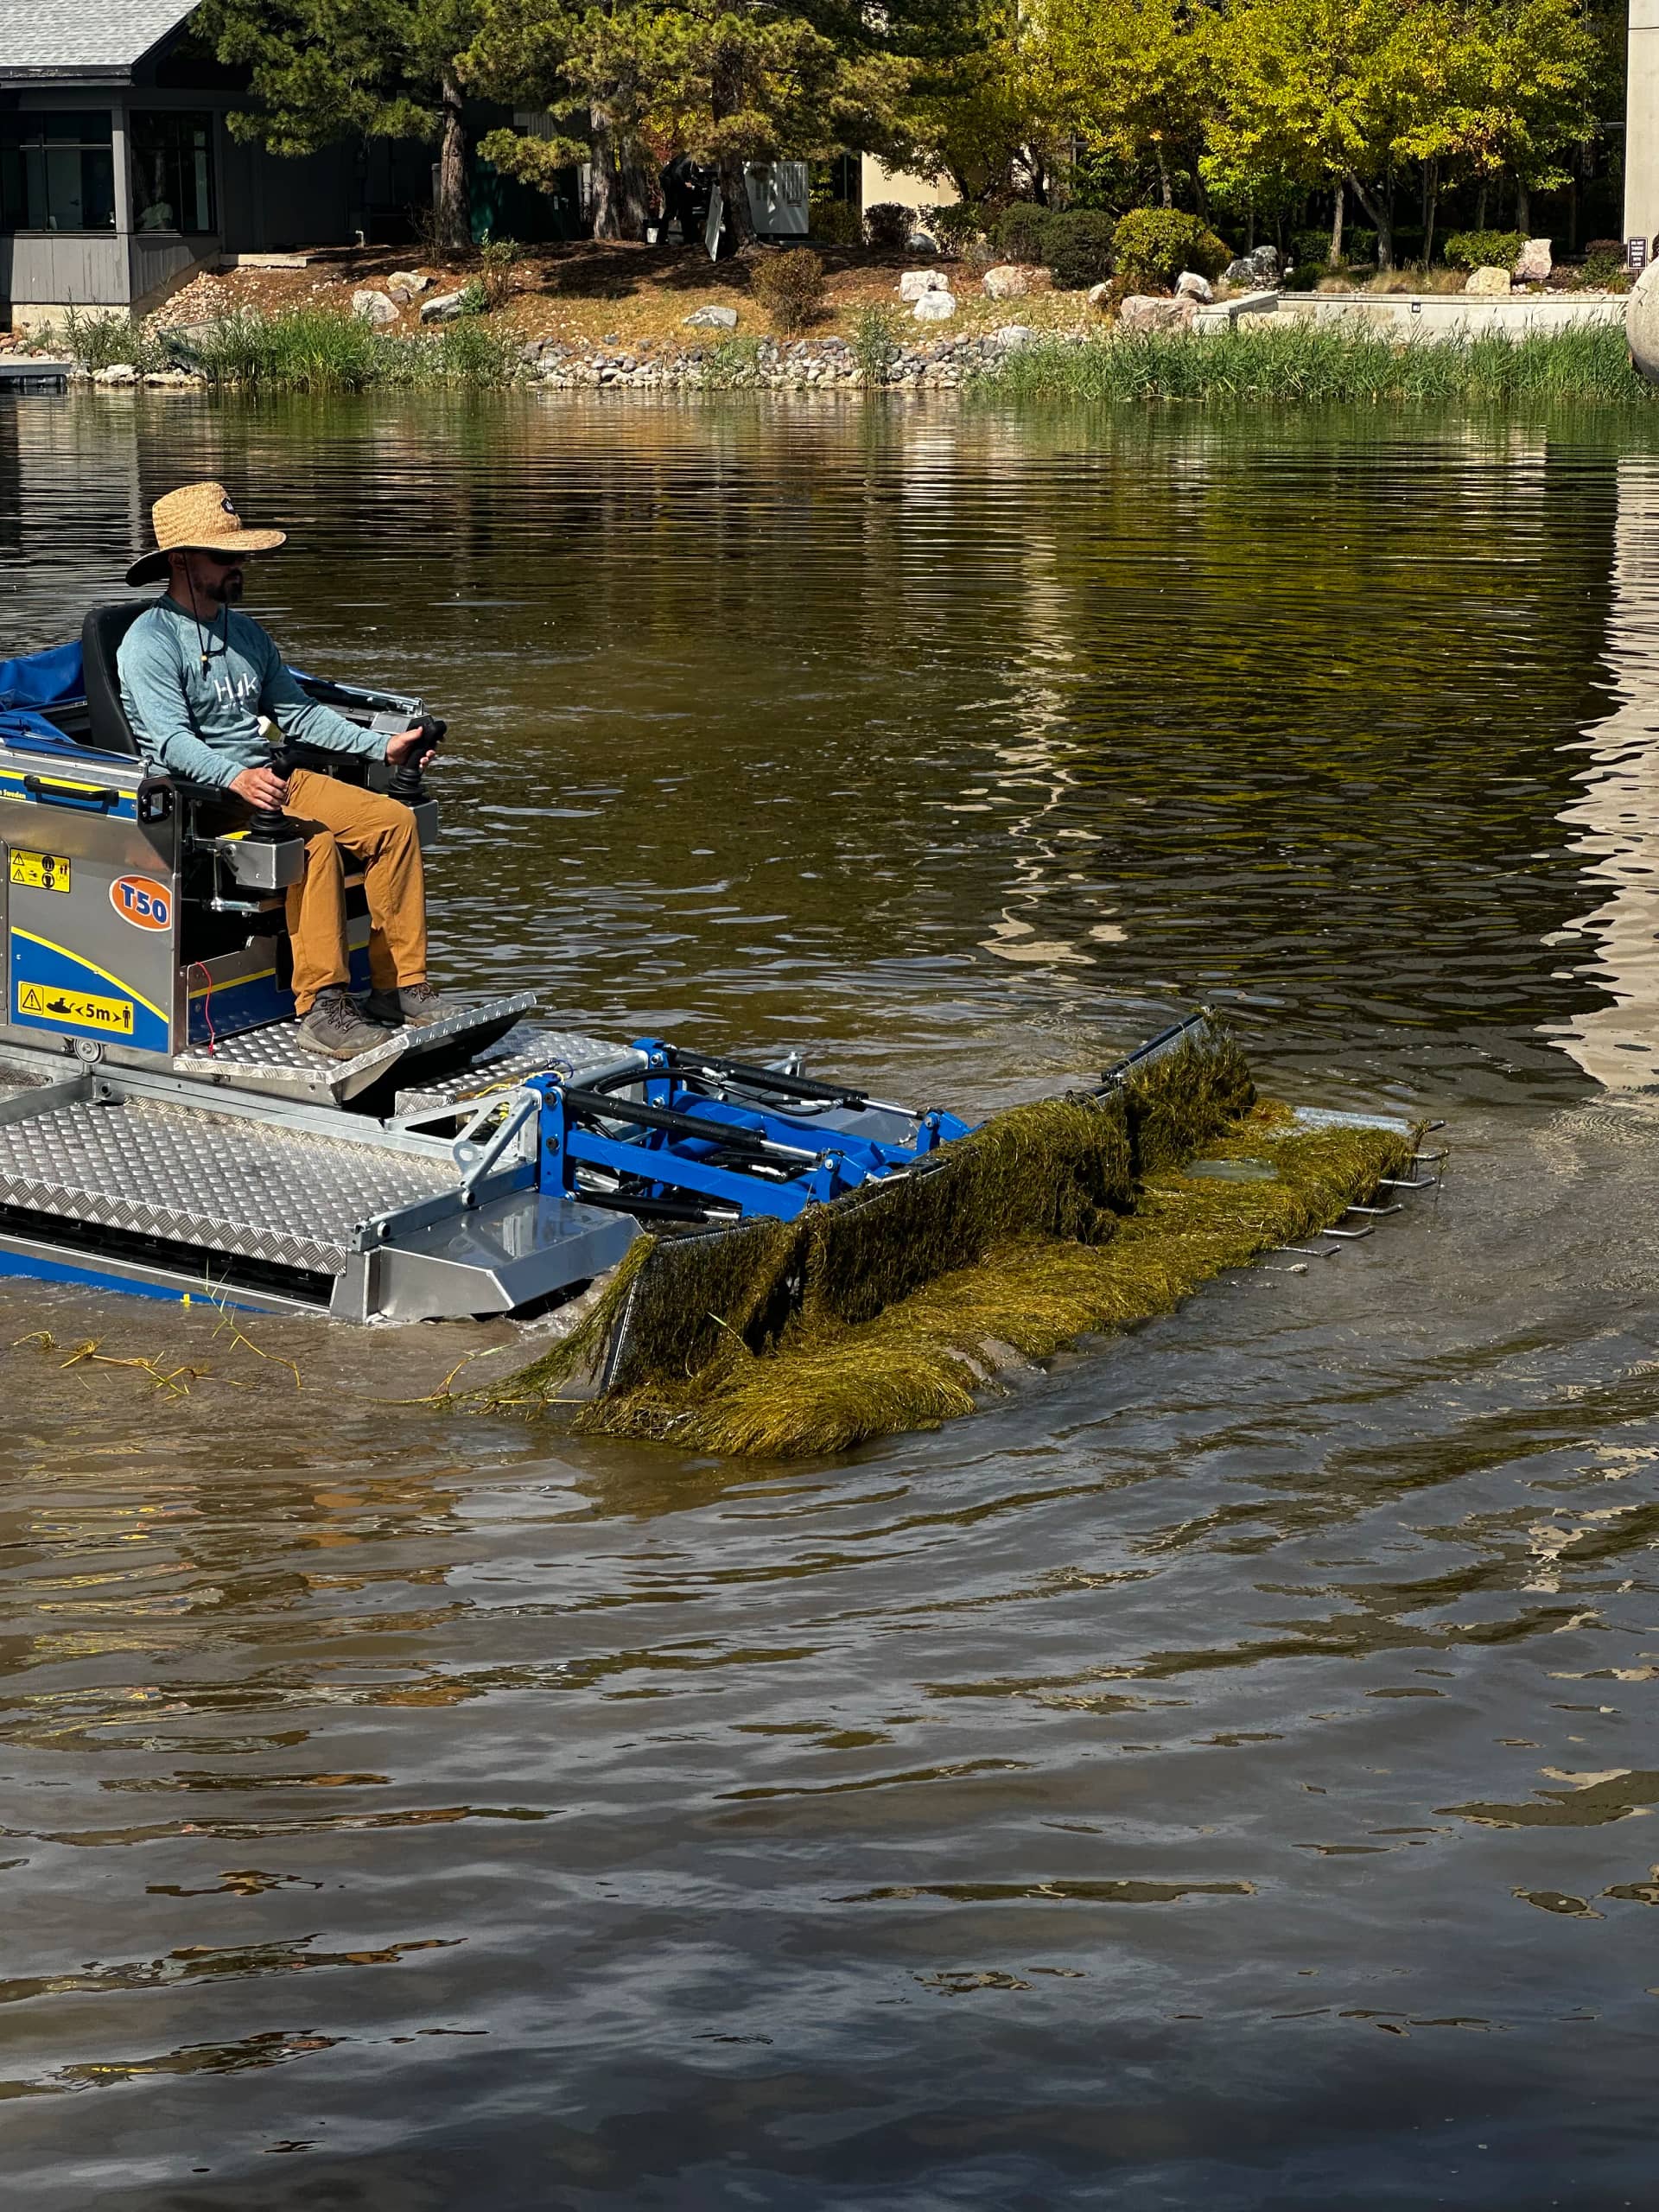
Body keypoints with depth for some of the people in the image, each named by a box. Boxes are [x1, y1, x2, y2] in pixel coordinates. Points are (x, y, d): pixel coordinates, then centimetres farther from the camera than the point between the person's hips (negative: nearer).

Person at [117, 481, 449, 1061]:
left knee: (394, 819, -8)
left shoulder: (245, 633, 19)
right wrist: (235, 778, -40)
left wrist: (380, 747, 10)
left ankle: (400, 987, -7)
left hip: (269, 778, 9)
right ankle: (321, 1009, -33)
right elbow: (173, 740, -22)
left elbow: (296, 712, 22)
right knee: (314, 844, -34)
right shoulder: (149, 642, -8)